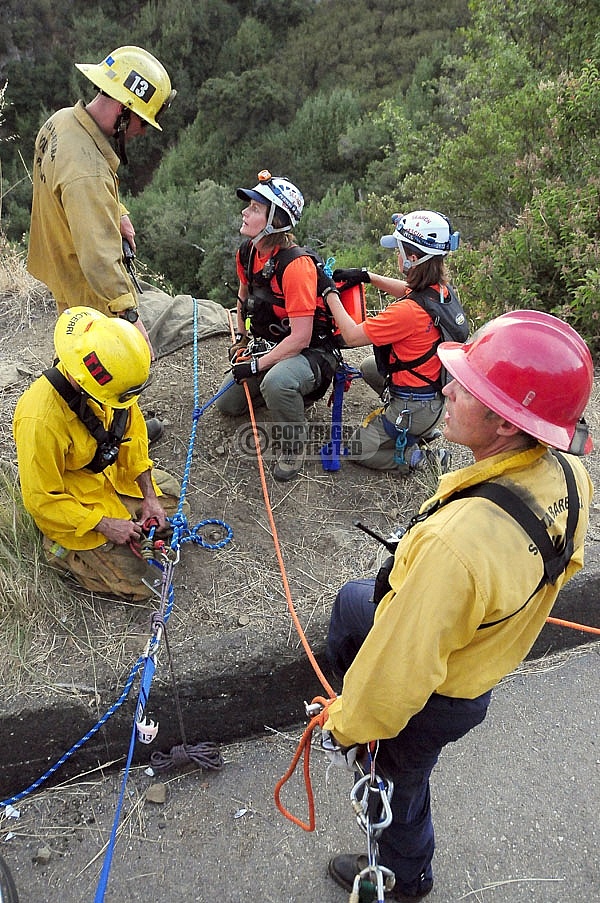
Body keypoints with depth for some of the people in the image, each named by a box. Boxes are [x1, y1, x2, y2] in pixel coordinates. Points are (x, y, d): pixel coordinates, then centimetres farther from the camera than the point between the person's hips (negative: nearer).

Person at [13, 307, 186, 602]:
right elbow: (41, 499, -26)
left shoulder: (112, 381, -18)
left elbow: (133, 434, -2)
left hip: (112, 474, 7)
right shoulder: (40, 419, -37)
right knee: (139, 584, -6)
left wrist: (149, 495, -7)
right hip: (71, 504, -7)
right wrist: (105, 525, -24)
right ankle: (62, 550, 9)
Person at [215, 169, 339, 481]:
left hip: (311, 352, -8)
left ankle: (293, 450, -13)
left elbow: (300, 338, -29)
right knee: (227, 405, 12)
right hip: (269, 346, 9)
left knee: (276, 382, -40)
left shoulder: (296, 264, -28)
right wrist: (241, 339, 14)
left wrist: (257, 365, -23)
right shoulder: (247, 253, -4)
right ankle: (287, 393, 28)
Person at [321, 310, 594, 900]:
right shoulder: (568, 477, -20)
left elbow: (400, 669, -33)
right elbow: (564, 562, 1)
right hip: (489, 654, 7)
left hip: (431, 702, -7)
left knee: (400, 779, 24)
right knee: (352, 599, 27)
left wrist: (349, 725, -13)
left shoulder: (458, 540, -46)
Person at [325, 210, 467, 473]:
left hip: (415, 407, -8)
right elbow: (407, 290, 15)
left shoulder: (407, 312, -33)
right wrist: (367, 276, 7)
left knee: (358, 450, 9)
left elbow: (352, 336, -23)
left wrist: (330, 294, -13)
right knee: (369, 366, 31)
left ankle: (419, 457, -1)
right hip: (437, 390, 8)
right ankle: (424, 430, 25)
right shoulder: (443, 290, -7)